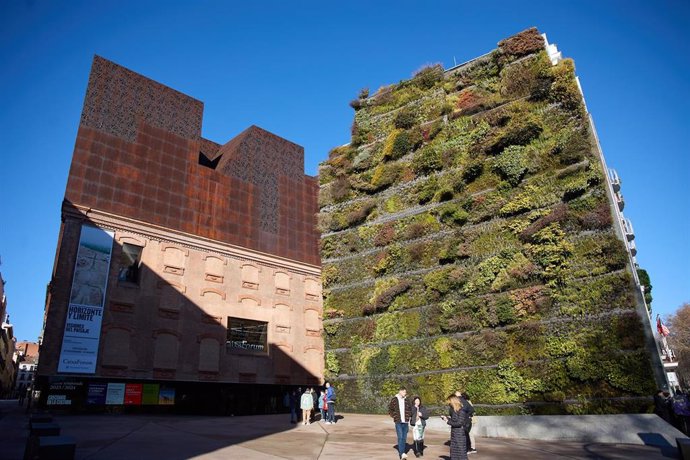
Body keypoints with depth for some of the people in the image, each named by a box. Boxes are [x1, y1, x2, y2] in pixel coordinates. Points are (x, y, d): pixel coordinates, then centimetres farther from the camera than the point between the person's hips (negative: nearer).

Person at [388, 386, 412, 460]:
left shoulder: (407, 400, 7)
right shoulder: (394, 400, -3)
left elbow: (410, 410, 18)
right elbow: (390, 410, 5)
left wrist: (409, 417, 8)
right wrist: (394, 417, -2)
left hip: (405, 422, 4)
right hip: (398, 422, -4)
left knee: (404, 438, 7)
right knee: (400, 437, -13)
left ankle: (401, 452, 18)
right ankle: (402, 453, -15)